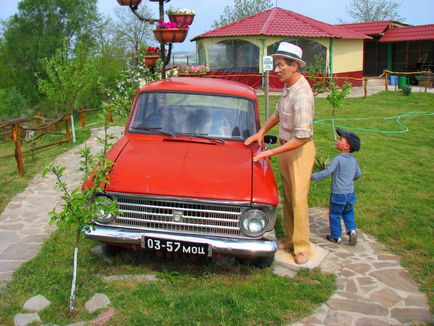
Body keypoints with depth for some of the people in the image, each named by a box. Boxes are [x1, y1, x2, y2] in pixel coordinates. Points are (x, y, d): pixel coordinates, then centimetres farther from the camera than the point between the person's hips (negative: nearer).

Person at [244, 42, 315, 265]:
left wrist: (270, 153, -25)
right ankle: (290, 239, 25)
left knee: (298, 198, -4)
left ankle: (302, 247, 9)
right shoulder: (288, 86, 4)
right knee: (287, 196, 13)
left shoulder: (302, 94, -26)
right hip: (286, 147, 9)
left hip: (300, 150, -9)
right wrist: (261, 132, 11)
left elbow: (302, 137, -29)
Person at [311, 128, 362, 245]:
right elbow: (358, 174, 15)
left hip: (338, 194, -6)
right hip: (350, 193, 6)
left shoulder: (338, 159, -17)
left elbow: (327, 172, -23)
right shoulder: (353, 160, 4)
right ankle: (352, 230, 10)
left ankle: (336, 237, 17)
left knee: (334, 215, 9)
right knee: (348, 213, 24)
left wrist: (313, 176, -19)